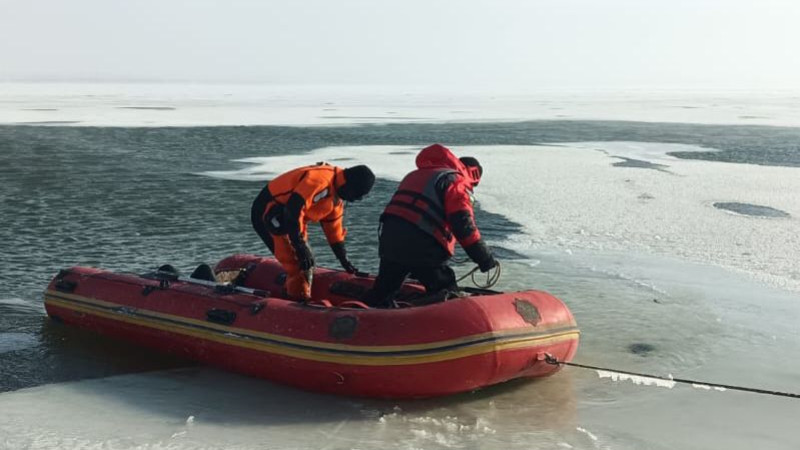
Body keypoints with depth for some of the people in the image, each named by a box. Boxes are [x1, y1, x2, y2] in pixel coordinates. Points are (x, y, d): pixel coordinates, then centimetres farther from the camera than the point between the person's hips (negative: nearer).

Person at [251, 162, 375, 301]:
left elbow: (333, 226, 17)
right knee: (299, 264, -14)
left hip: (289, 217, 10)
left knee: (307, 262, 15)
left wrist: (344, 259, 17)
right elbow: (293, 209, -32)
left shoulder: (337, 196, 7)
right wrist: (300, 246, -29)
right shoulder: (320, 180, -26)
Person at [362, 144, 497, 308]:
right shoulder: (456, 181, 1)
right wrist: (484, 258, -9)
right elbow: (463, 224, -12)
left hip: (389, 237, 7)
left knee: (382, 290, 24)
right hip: (420, 247, -7)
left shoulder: (417, 175, 28)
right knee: (448, 296, 4)